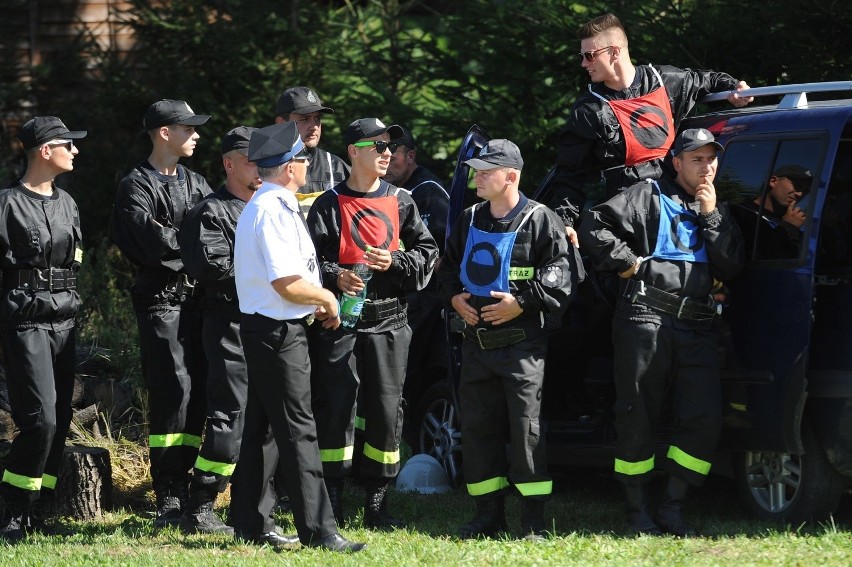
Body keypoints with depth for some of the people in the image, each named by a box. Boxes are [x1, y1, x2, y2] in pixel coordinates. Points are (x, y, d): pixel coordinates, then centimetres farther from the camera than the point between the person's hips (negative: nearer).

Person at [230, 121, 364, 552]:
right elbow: (288, 284, -23)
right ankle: (317, 530, -8)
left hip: (263, 327, 11)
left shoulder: (261, 207, 15)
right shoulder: (274, 211, -18)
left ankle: (251, 524, 19)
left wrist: (313, 303, 14)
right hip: (279, 333, -11)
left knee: (260, 427, 13)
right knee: (297, 431, -9)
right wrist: (328, 299, -7)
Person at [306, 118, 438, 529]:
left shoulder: (401, 202, 10)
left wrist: (394, 262, -8)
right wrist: (335, 278, -19)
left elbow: (427, 252, 10)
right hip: (341, 320, -3)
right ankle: (331, 504, -1)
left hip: (389, 321, 3)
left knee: (386, 410, 4)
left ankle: (377, 505, 13)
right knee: (336, 407, -6)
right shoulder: (329, 205, 2)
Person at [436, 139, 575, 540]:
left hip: (521, 343, -6)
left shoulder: (539, 220, -7)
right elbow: (448, 267, 25)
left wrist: (522, 303, -17)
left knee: (526, 428, -7)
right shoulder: (469, 221, 13)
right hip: (476, 339, 7)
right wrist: (454, 297, 6)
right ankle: (488, 515, 17)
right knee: (477, 427, 8)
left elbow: (560, 275, -10)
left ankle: (534, 519, -3)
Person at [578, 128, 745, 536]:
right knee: (637, 417, -1)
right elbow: (594, 227, -3)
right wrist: (627, 262, -7)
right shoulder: (649, 196, 6)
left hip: (696, 325, 5)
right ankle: (637, 511, 9)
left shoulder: (718, 211, 21)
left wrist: (711, 215, 1)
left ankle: (672, 507, 5)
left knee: (705, 418, -5)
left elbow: (732, 267, 8)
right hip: (646, 316, -5)